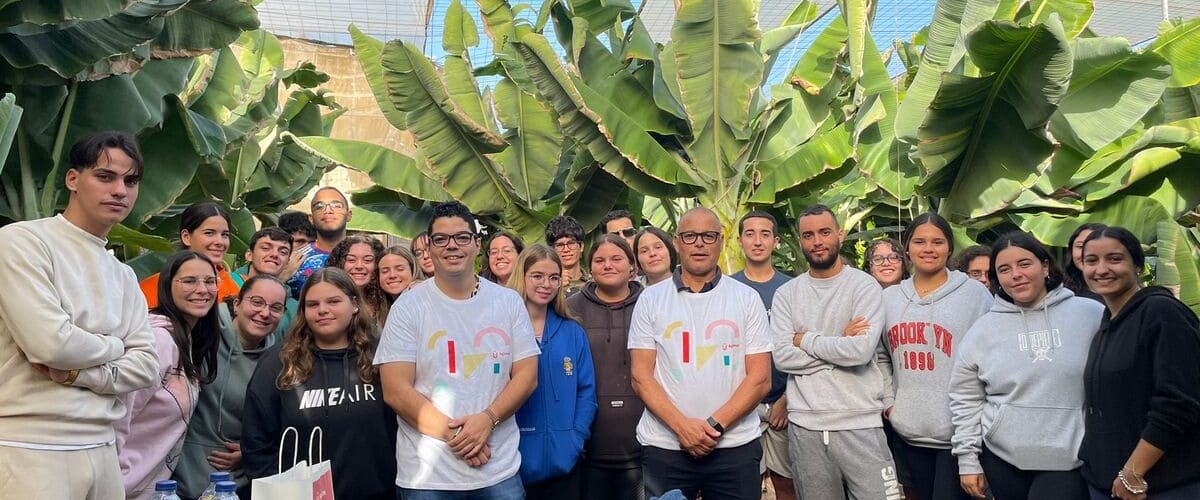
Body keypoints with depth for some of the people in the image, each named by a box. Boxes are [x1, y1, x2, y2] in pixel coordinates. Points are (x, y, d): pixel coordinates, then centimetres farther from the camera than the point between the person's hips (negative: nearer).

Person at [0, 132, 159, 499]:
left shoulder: (124, 277, 13)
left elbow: (147, 366, 4)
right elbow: (51, 343, -18)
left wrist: (77, 372, -11)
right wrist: (114, 346, -1)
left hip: (101, 450, 6)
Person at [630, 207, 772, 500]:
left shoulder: (747, 299, 3)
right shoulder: (651, 299, 4)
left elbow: (760, 378, -1)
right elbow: (641, 377, 0)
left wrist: (715, 426, -12)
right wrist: (681, 425, -13)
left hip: (735, 446, 0)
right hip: (664, 446, 0)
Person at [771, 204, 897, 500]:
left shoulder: (864, 285, -1)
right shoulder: (786, 294, 7)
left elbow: (861, 351, -16)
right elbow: (782, 357, -6)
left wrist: (805, 338, -6)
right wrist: (839, 344, -9)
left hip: (860, 423, -3)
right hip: (804, 426, 3)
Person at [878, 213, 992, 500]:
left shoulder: (974, 293, -3)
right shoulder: (889, 298, 8)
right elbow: (881, 357, 15)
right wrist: (888, 402, 6)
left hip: (959, 433, -4)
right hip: (907, 432, 4)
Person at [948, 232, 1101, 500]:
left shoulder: (1091, 315, -1)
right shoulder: (983, 329, 2)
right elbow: (965, 400, 4)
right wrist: (967, 459, 2)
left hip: (1071, 459, -1)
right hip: (1002, 458, 2)